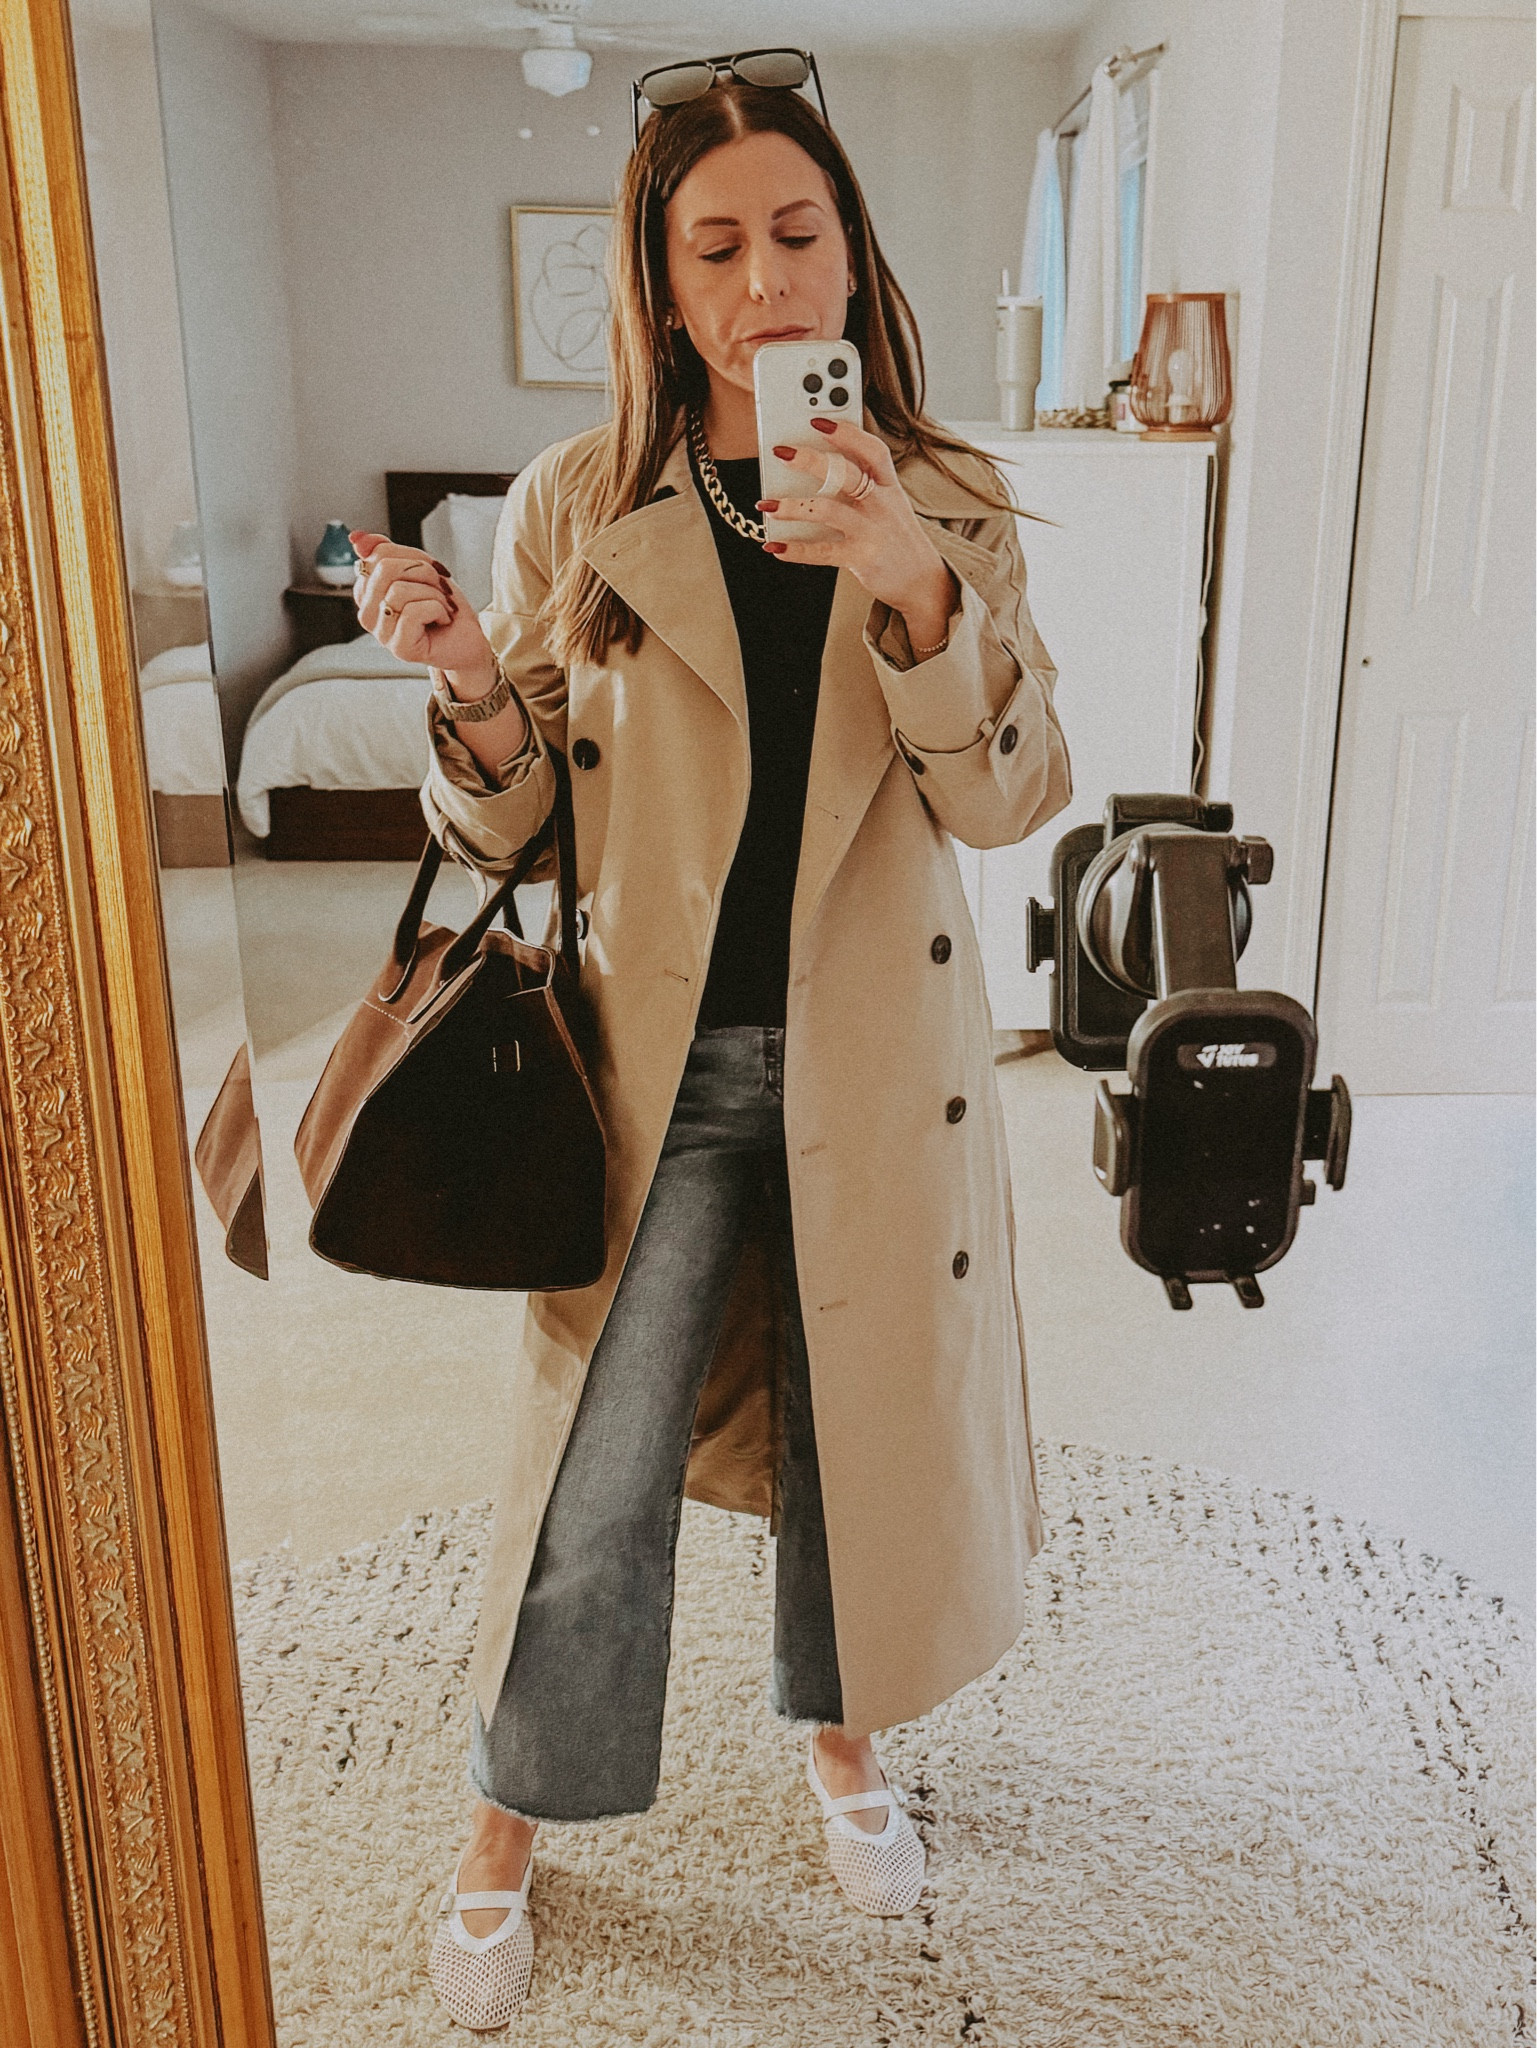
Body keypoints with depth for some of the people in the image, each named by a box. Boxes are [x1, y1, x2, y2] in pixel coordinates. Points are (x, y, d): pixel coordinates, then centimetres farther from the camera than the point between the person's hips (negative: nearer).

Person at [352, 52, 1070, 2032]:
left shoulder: (947, 509, 0)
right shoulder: (574, 508, -3)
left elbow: (1013, 796, -10)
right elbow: (502, 826, -1)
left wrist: (914, 593, -25)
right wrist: (473, 685, -22)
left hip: (876, 1052, 2)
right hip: (662, 1053, -1)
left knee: (861, 1410, 16)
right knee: (601, 1465, 3)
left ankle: (843, 1733, 44)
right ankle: (505, 1834, 29)